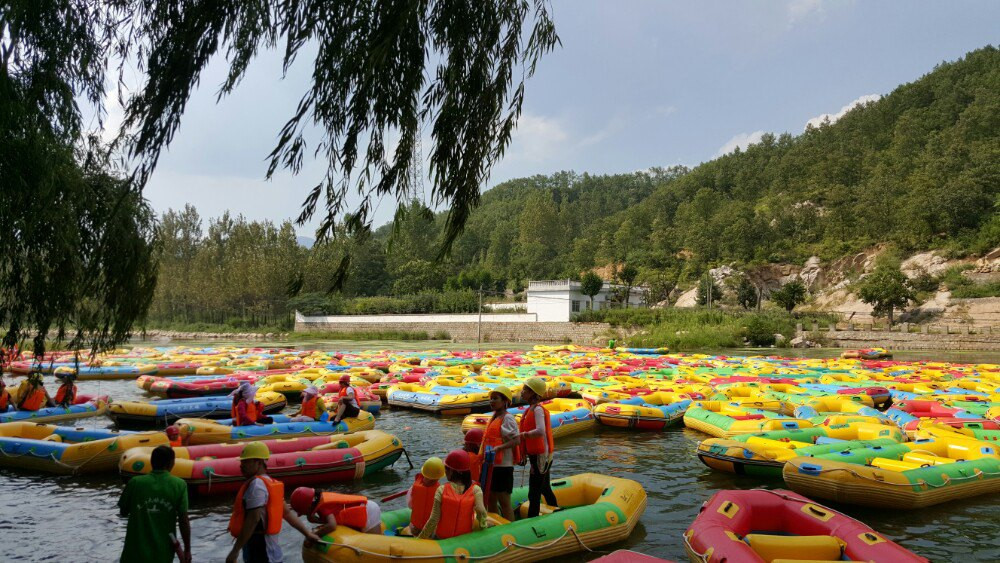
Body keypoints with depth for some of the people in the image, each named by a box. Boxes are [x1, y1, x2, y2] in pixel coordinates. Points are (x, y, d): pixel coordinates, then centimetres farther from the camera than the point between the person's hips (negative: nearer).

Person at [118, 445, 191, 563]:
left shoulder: (135, 483, -4)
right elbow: (184, 521, -8)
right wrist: (187, 550, 2)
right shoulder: (179, 485, -7)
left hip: (135, 553, 1)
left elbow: (123, 512, 8)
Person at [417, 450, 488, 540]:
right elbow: (481, 511, -23)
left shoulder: (442, 490, -13)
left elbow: (433, 519, -14)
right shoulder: (475, 490, -11)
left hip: (442, 538, 1)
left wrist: (421, 538, -4)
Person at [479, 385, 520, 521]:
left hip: (503, 465, -9)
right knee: (491, 499, 16)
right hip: (491, 465, 9)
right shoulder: (494, 417, 15)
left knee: (504, 502, -3)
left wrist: (498, 448, -30)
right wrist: (484, 453, 13)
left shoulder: (508, 418, -11)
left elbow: (516, 440, -20)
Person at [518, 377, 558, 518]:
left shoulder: (537, 409, -18)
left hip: (540, 456, -10)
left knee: (534, 494, -6)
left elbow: (540, 431, -33)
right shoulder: (532, 409, 12)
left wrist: (523, 435, -21)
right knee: (545, 489, 21)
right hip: (537, 455, 10)